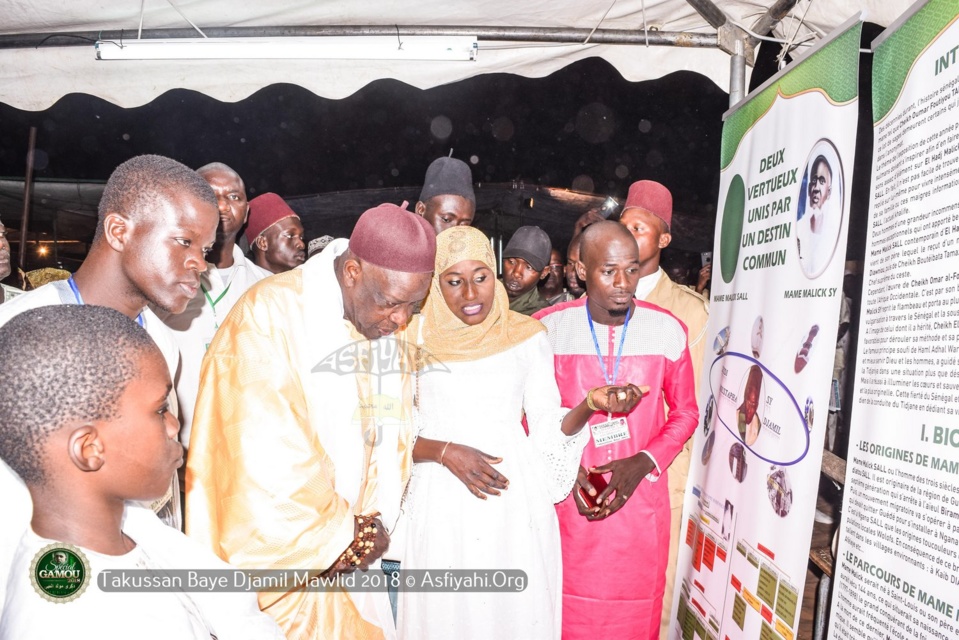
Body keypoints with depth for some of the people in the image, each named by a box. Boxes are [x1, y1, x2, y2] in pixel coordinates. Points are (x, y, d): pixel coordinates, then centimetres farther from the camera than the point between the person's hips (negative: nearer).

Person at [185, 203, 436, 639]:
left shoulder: (387, 329, 0)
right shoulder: (272, 316, -21)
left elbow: (390, 440, 4)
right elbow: (269, 466, -24)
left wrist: (369, 530, -8)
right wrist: (349, 538, -13)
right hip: (276, 558, -5)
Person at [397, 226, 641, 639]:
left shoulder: (527, 337, 1)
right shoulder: (414, 338, -1)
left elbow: (547, 427, 2)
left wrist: (589, 406, -16)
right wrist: (445, 452, -16)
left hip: (514, 500, 1)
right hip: (441, 502, 0)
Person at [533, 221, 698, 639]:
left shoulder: (667, 330, -5)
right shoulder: (546, 328, -7)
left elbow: (685, 411, 6)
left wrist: (642, 463, -10)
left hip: (641, 499, 1)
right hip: (569, 500, 0)